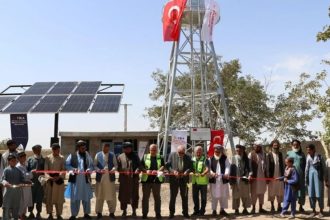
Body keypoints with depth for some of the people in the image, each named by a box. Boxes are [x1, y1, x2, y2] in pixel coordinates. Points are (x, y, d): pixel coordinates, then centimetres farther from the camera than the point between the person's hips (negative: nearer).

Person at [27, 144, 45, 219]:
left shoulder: (43, 160, 5)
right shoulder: (30, 159, 5)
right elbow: (26, 170, 5)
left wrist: (42, 175, -12)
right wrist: (31, 172, -13)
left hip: (40, 181, 0)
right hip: (31, 181, 0)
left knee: (39, 198, 5)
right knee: (31, 198, 6)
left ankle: (38, 213, 18)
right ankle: (31, 213, 22)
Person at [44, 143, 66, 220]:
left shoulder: (62, 158, 3)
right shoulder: (47, 158, 0)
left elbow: (63, 170, 0)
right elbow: (45, 170, -4)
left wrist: (59, 176, -18)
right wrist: (49, 177, -21)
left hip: (59, 180, 1)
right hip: (50, 180, 0)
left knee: (59, 198, 4)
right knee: (49, 198, 4)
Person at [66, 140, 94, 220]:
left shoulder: (87, 156, 7)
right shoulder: (72, 156, 3)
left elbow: (91, 166, 5)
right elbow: (67, 165, 1)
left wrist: (89, 170, -16)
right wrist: (73, 169, -17)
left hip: (85, 179, 2)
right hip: (75, 179, -1)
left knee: (86, 197, 8)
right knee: (74, 197, 3)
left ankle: (86, 213, 20)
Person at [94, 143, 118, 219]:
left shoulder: (112, 155, 6)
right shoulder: (98, 155, 4)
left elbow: (116, 165, 7)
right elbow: (94, 165, 3)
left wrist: (113, 169, -14)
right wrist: (99, 170, -15)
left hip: (110, 177, 1)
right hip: (100, 177, -1)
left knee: (111, 195, 5)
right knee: (99, 195, 5)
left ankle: (111, 212, 16)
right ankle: (99, 212, 16)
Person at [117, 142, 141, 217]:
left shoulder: (135, 156, 12)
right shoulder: (120, 156, 9)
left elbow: (139, 165, 8)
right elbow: (118, 167, 2)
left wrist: (137, 170, -13)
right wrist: (123, 171, -15)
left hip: (134, 179, 0)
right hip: (124, 179, 0)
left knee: (134, 195, 3)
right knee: (123, 195, 6)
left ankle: (134, 211, 15)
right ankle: (124, 211, 20)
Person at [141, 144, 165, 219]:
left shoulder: (160, 157, 8)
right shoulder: (145, 157, 6)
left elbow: (163, 166, -3)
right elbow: (141, 166, 0)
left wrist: (158, 171, -22)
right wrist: (146, 171, -20)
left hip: (157, 179, 1)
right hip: (146, 179, 0)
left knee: (157, 197, 8)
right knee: (145, 197, 5)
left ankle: (158, 213, 17)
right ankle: (144, 213, 13)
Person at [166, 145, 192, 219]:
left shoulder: (188, 157, 2)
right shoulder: (172, 155, -1)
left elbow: (191, 167, 4)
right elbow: (167, 165, -3)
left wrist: (187, 171, -16)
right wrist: (173, 171, -19)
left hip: (184, 179, 1)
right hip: (174, 179, -1)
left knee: (184, 197, 9)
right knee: (172, 196, 5)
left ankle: (185, 212, 21)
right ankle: (171, 212, 16)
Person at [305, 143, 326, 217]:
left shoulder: (319, 157, -5)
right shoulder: (308, 157, 6)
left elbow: (324, 167, -4)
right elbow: (307, 168, 9)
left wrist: (324, 178, -7)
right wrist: (306, 178, 7)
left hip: (318, 175, -4)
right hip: (311, 174, 4)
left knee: (319, 194, 0)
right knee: (311, 194, 5)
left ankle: (321, 211, 13)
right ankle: (314, 211, 15)